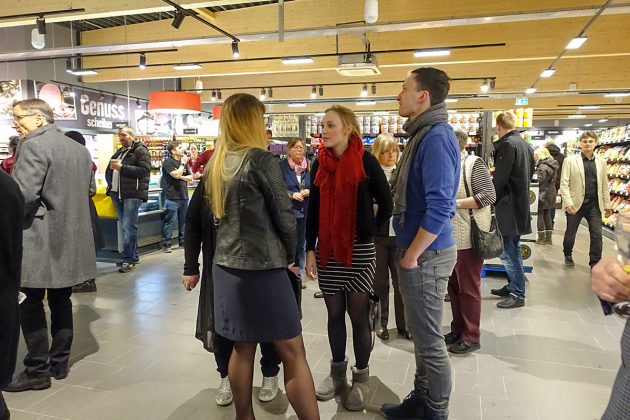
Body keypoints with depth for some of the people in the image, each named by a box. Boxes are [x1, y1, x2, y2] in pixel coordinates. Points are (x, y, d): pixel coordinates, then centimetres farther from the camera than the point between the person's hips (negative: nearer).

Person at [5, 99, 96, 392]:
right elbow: (89, 189, 18)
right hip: (70, 237, 8)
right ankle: (60, 362, 25)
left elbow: (23, 194, -21)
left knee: (31, 304, 3)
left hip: (40, 239, -8)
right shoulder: (80, 148, 11)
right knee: (61, 301, 15)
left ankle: (38, 370, 11)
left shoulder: (34, 145, -13)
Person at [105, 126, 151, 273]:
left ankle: (129, 259, -7)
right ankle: (133, 256, 19)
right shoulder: (118, 152, 23)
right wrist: (111, 184, 13)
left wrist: (122, 167, -18)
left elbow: (145, 170, -16)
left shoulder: (141, 151, -2)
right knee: (126, 226, 10)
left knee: (129, 227, -11)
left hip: (133, 194, -8)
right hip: (117, 193, 8)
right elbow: (109, 171, 32)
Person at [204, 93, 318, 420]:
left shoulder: (215, 164, 8)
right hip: (261, 267, -8)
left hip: (226, 265, 8)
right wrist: (290, 254, 6)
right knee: (293, 353, 1)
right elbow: (284, 215, -8)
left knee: (242, 349, 17)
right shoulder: (261, 159, -13)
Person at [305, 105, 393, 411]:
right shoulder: (319, 164, 5)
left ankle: (361, 377, 22)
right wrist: (310, 250, 2)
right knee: (334, 313, 13)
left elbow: (386, 203, 0)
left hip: (359, 250, -3)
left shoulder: (365, 161, -7)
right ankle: (337, 372, 29)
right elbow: (313, 209, 6)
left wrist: (371, 232, 2)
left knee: (358, 315, 5)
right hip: (327, 250, 4)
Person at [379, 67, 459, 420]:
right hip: (419, 252, 10)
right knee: (422, 335, 20)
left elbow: (440, 206, -25)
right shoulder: (423, 134, 12)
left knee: (430, 340, 5)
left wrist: (411, 255, -17)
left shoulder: (436, 137, -18)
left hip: (426, 255, -10)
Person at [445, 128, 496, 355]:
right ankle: (458, 330, 29)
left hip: (469, 237, -7)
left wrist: (455, 203, -21)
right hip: (450, 236, 8)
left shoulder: (473, 163, -11)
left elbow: (488, 195, -18)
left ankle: (471, 337, 16)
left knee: (468, 288, 3)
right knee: (454, 286, 15)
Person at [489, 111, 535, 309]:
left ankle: (517, 294, 6)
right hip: (520, 203, 10)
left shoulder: (507, 145, -16)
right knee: (513, 249, 18)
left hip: (509, 206, -10)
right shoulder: (525, 145, 12)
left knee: (509, 252, -2)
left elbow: (499, 179, -20)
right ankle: (513, 287, 29)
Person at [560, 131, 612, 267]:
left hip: (594, 204, 2)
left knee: (597, 235, -2)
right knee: (570, 233, 11)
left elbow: (604, 185, 11)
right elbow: (564, 184, -7)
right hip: (576, 203, -2)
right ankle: (568, 255, 35)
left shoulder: (601, 162, 8)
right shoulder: (570, 160, -2)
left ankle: (595, 263, 10)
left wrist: (607, 204, 9)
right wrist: (568, 202, -17)